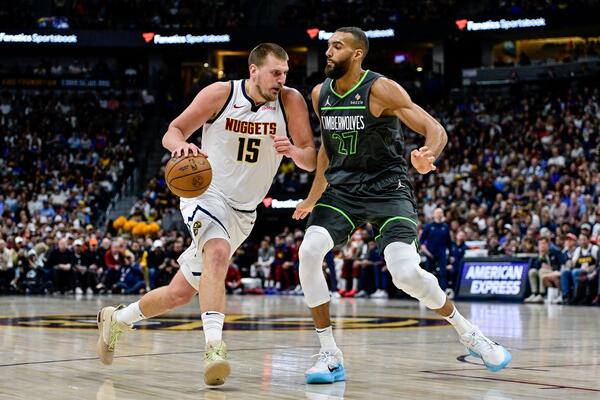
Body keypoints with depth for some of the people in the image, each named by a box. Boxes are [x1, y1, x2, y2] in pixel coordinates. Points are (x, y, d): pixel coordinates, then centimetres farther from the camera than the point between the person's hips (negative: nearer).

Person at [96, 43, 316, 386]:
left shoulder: (291, 102, -9)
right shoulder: (220, 94, -13)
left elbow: (311, 161, -8)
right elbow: (173, 132, -5)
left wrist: (294, 151, -31)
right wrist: (181, 145, -30)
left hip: (243, 212, 4)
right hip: (206, 192, -4)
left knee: (180, 294, 10)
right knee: (218, 253, -37)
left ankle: (117, 320, 34)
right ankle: (214, 346, -43)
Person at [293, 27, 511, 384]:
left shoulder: (381, 90, -14)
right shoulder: (320, 94, 4)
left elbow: (436, 130, -17)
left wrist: (428, 155, -40)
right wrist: (313, 198, 25)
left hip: (387, 189, -5)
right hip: (342, 190, 5)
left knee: (407, 273, -21)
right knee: (309, 252, -21)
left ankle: (467, 332, 8)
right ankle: (330, 356, -10)